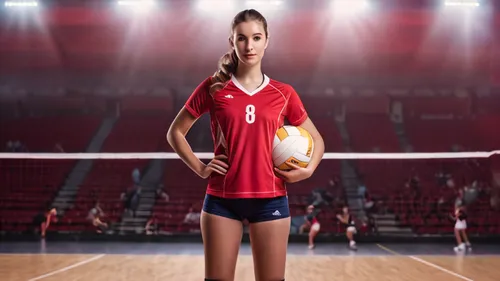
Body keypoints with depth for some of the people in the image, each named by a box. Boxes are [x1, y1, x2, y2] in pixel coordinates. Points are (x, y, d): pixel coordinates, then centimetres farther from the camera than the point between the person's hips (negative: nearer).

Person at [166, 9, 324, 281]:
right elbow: (175, 132, 10)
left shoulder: (284, 94, 5)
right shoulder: (213, 87, 2)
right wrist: (199, 168, -1)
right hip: (222, 199, 0)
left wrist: (308, 169, -3)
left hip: (270, 199, 1)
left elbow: (316, 139, 15)